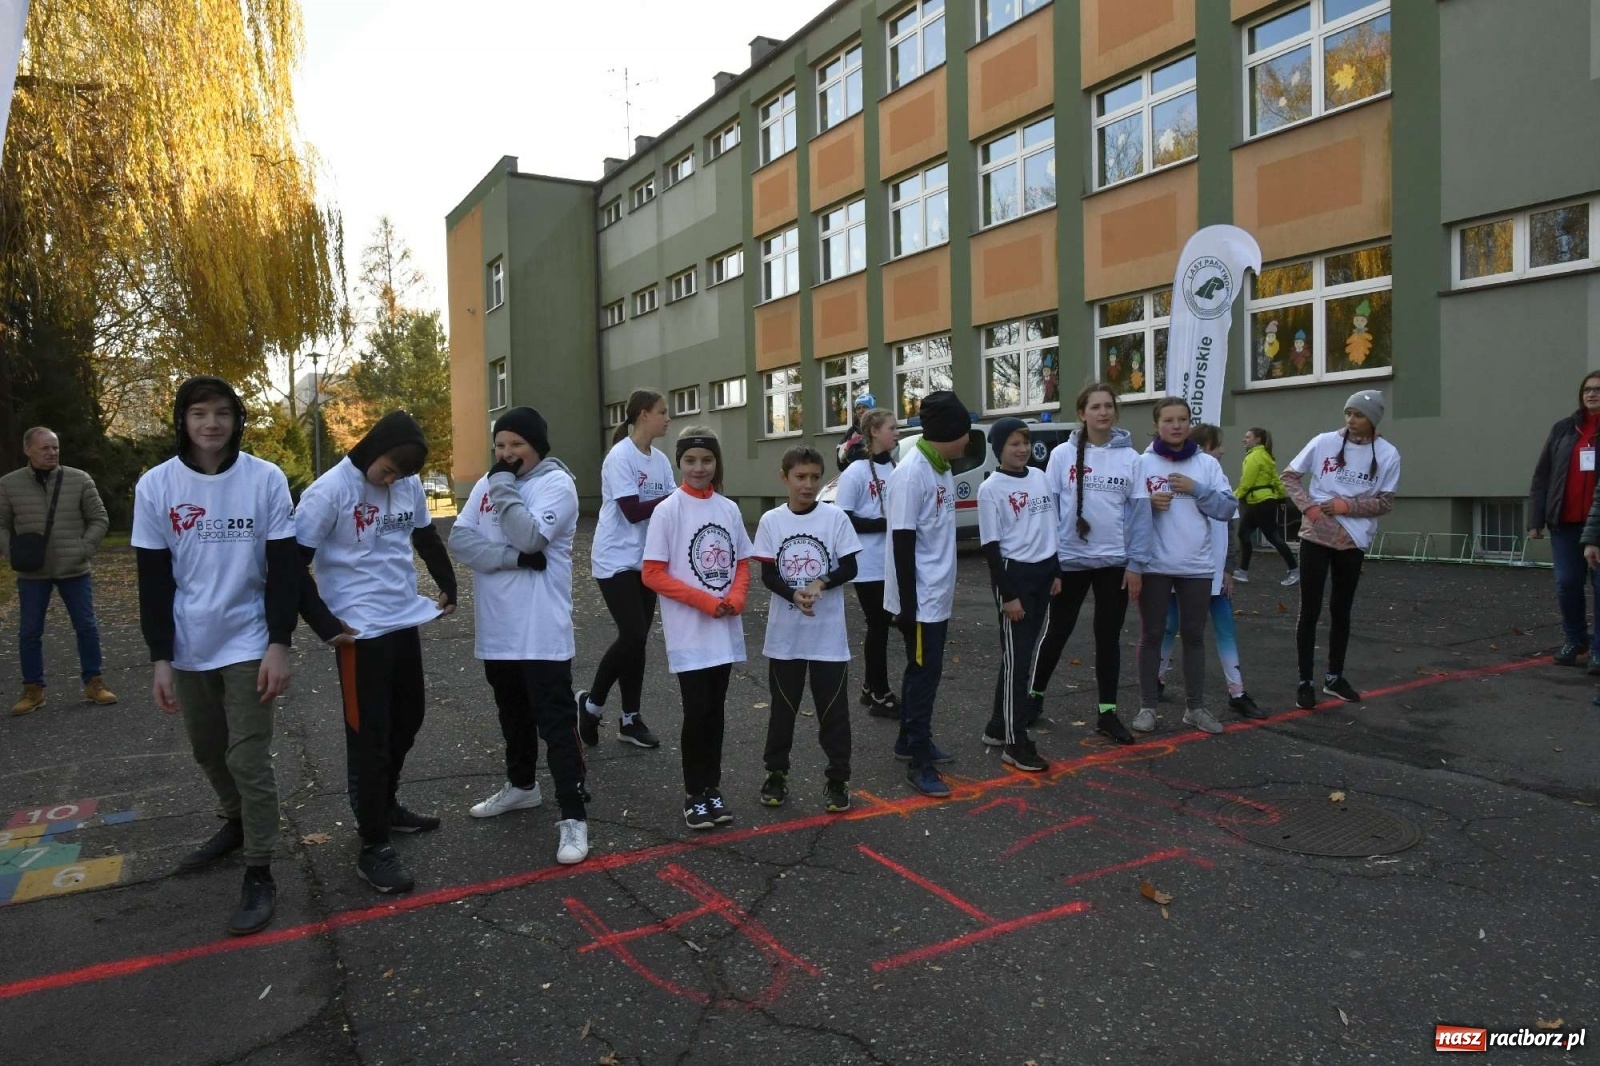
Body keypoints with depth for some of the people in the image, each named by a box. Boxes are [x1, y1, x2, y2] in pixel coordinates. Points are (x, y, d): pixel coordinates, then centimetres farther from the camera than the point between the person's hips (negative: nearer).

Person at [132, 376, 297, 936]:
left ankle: (259, 874, 11)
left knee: (249, 760, -1)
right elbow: (153, 580, 0)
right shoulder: (156, 485, -2)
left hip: (248, 644, -3)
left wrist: (280, 645, -11)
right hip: (187, 649, 3)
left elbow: (285, 567, -6)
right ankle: (236, 823, 44)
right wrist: (160, 658, -3)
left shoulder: (267, 479, -8)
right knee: (208, 752, 19)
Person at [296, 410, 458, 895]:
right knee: (370, 735, -2)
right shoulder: (329, 491, -15)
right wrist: (327, 626, -12)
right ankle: (373, 847, 9)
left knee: (409, 717, 17)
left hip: (406, 621, 7)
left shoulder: (410, 486, 3)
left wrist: (448, 585, 22)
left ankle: (386, 806, 37)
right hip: (359, 631, -7)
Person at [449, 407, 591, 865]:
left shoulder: (557, 484, -10)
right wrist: (514, 558, -16)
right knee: (513, 716, 23)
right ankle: (521, 785, 42)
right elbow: (460, 538, -3)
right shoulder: (487, 484, 10)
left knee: (556, 726, -4)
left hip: (542, 632, -7)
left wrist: (504, 485, -16)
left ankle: (573, 818, 1)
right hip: (496, 629, 7)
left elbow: (529, 536, -23)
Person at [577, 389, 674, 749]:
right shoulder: (620, 456, -15)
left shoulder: (660, 459, 8)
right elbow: (633, 512, -21)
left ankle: (630, 719, 19)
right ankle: (591, 701, 10)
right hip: (616, 560, -7)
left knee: (638, 637, 9)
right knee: (632, 636, -12)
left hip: (645, 560, 7)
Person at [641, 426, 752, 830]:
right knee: (697, 712, -1)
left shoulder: (729, 509, 6)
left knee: (715, 711, 12)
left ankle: (712, 789, 24)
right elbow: (653, 573, -10)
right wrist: (706, 601, -16)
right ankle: (694, 795, 15)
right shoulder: (668, 511, -8)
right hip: (689, 633, -4)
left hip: (725, 631, 4)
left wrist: (735, 599, -8)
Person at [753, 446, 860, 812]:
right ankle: (776, 773, 27)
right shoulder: (771, 521, -2)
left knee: (833, 709, 6)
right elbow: (767, 575, -4)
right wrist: (794, 595, -22)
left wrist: (821, 583, -20)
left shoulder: (835, 518, -4)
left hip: (828, 633, -1)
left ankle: (837, 778, 19)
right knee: (782, 707, 12)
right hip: (785, 632, 1)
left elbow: (849, 567, -2)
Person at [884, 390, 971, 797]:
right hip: (920, 598, -9)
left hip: (939, 595, 9)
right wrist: (908, 604, -20)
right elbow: (902, 542, -20)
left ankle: (909, 740, 31)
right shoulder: (911, 474, -19)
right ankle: (919, 761, 6)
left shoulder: (943, 470, 9)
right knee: (924, 672, -3)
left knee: (924, 670, 17)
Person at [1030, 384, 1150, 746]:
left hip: (1115, 562, 2)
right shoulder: (1062, 454, -4)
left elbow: (1139, 512, 1)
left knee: (1109, 637, 10)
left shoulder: (1129, 458, 0)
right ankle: (1033, 698, 27)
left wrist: (1136, 563, -3)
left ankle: (1107, 713, 20)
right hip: (1070, 560, -1)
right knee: (1056, 633, 9)